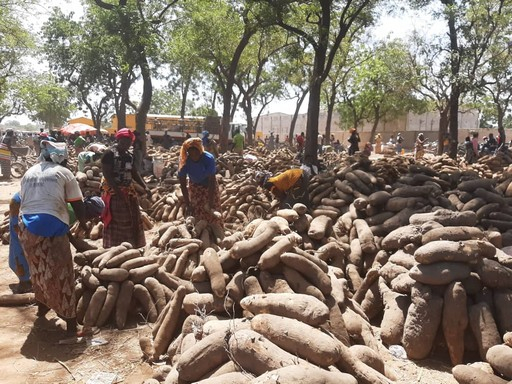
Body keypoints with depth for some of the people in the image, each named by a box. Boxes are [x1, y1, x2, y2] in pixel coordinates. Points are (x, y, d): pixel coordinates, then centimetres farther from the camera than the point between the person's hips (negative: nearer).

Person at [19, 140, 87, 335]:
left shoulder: (29, 172, 17)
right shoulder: (64, 173, 2)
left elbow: (23, 200, 20)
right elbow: (77, 204, 3)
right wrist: (83, 224, 20)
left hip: (26, 226, 6)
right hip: (52, 226, -5)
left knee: (38, 270, 23)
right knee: (61, 273, 1)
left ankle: (42, 308, 41)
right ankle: (71, 322, 6)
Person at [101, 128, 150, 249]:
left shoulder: (129, 155, 10)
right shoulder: (109, 153, -13)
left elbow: (134, 173, 14)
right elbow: (107, 175, -19)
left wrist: (145, 187, -1)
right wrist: (119, 192, -25)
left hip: (128, 191, 8)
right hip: (113, 192, -8)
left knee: (132, 220, 13)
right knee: (116, 222, -3)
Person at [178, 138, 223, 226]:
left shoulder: (209, 158, -34)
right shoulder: (184, 161, -28)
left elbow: (212, 182, -31)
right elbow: (183, 184, -22)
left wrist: (211, 204, -34)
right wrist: (188, 204, -24)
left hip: (209, 185, -1)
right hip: (194, 186, 2)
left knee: (212, 214, -3)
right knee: (195, 213, 0)